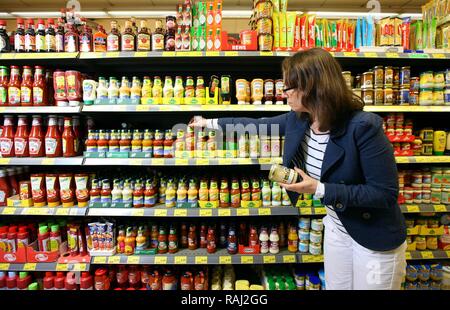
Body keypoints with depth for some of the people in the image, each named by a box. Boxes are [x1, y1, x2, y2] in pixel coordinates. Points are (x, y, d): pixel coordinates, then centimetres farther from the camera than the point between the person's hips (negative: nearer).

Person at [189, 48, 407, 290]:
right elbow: (258, 125, 7)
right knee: (335, 285, 23)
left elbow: (386, 193, -24)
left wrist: (320, 190, -29)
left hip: (375, 240, -6)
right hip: (336, 228, 6)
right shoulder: (299, 119, -9)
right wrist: (210, 123, 14)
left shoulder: (363, 127, -29)